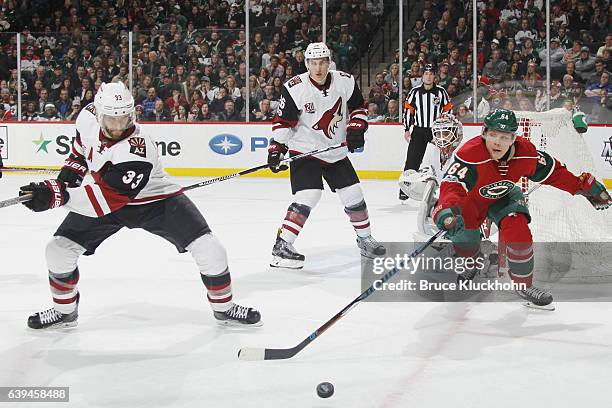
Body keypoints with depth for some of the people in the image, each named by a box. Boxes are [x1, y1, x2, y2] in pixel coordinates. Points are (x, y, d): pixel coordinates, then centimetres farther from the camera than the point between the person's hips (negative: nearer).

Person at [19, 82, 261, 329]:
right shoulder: (88, 116, -18)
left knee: (209, 250, -17)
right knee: (59, 249, -8)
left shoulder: (136, 152, -38)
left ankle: (224, 308, 9)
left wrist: (56, 195, -50)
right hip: (104, 202, 5)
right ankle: (65, 311, 17)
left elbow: (105, 199, -43)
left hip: (155, 200, -5)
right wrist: (73, 168, 0)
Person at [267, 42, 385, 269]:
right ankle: (281, 247, -19)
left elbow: (358, 108, 9)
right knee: (307, 196, -21)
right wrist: (276, 149, -15)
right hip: (304, 150, -5)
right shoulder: (295, 88, -15)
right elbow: (282, 122, -9)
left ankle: (365, 240, 29)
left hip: (336, 152, 5)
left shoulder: (345, 82, -6)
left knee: (353, 195, 7)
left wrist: (356, 129, -7)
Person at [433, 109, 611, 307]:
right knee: (466, 246, -6)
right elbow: (451, 186, -47)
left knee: (518, 232, -20)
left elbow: (553, 172, -7)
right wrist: (446, 213, -66)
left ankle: (523, 284, 0)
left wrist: (586, 186, -4)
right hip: (469, 199, -2)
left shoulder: (525, 153, -23)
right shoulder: (470, 154, -38)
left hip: (502, 196, 2)